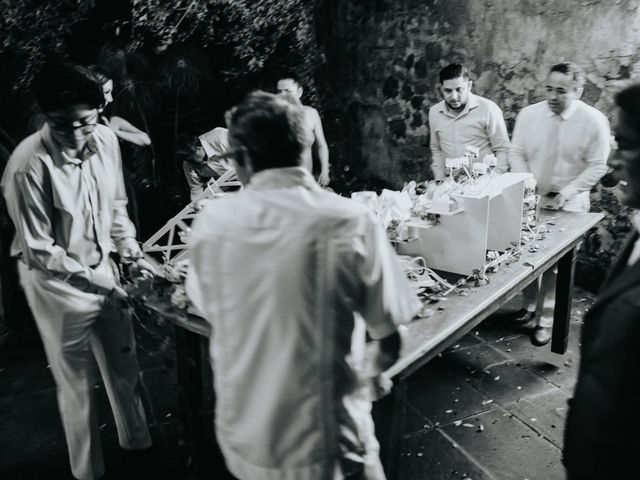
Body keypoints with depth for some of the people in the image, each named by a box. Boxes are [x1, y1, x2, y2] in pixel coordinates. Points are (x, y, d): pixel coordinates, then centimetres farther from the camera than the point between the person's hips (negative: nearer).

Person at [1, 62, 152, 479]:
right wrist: (95, 280, -20)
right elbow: (38, 250, -18)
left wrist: (125, 239, -5)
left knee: (125, 363, 19)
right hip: (58, 283, -5)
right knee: (76, 382, 12)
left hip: (103, 270, 5)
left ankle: (138, 441, 45)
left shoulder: (105, 139, -9)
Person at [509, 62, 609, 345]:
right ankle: (531, 305, 33)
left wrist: (566, 193, -18)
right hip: (531, 199, 3)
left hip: (569, 204, -3)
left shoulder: (594, 121, -13)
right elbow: (517, 154, 0)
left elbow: (598, 166, -9)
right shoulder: (528, 114, -6)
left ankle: (546, 321, 16)